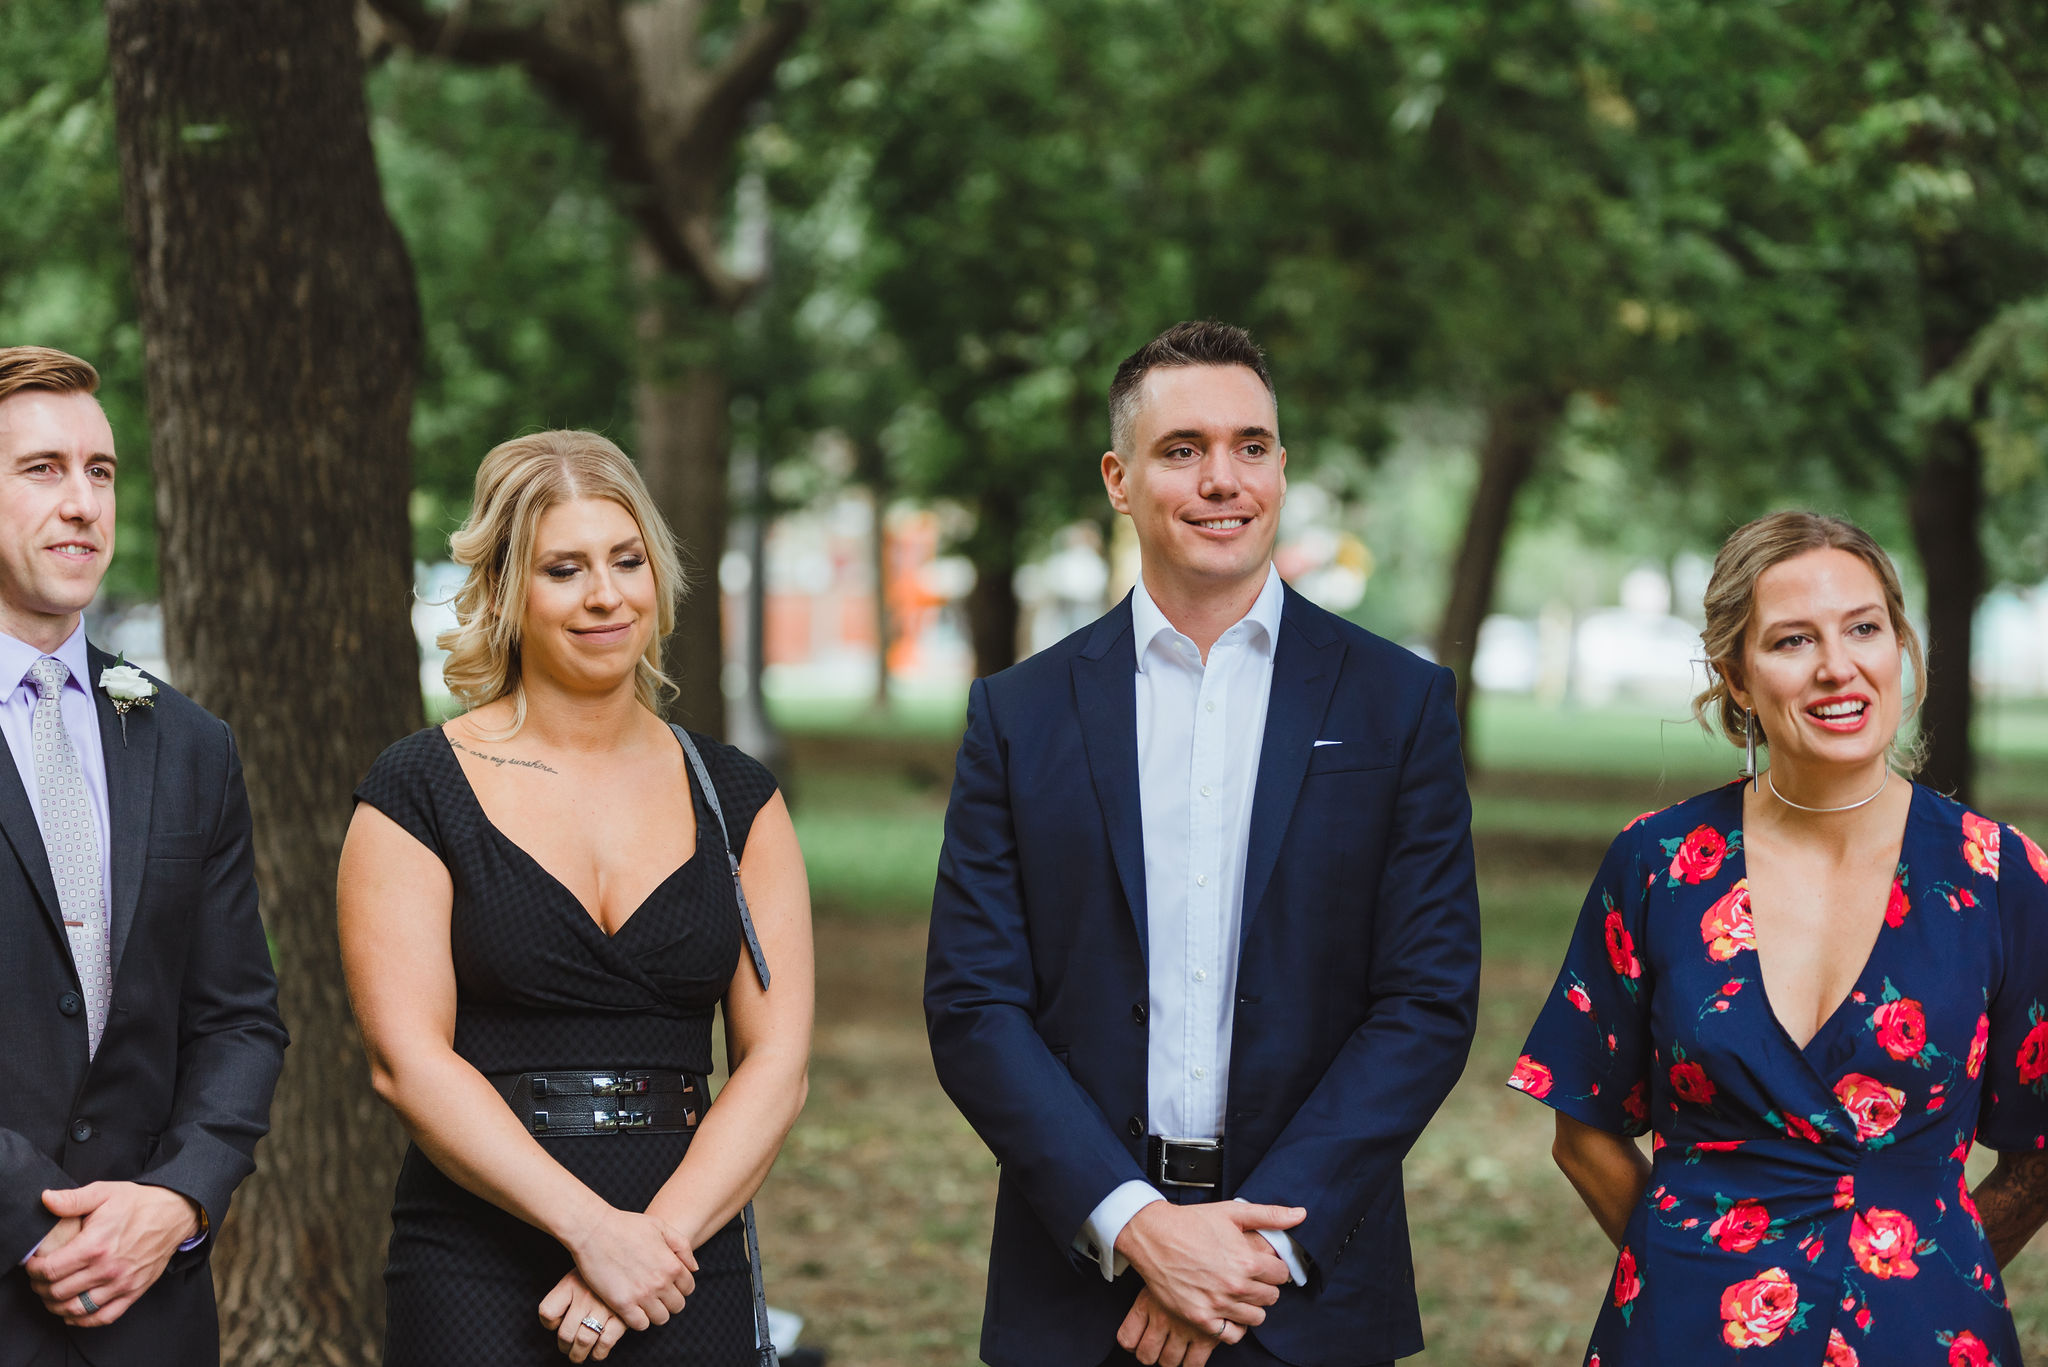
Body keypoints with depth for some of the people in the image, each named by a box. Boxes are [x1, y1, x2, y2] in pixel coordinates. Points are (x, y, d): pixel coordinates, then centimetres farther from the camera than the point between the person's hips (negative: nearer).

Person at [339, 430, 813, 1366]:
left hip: (689, 1270, 2)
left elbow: (776, 1062, 1)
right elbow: (407, 1058, -9)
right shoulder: (418, 793, 0)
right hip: (477, 1278, -2)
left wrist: (659, 1235, -13)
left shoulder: (736, 799, 8)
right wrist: (593, 1228, -17)